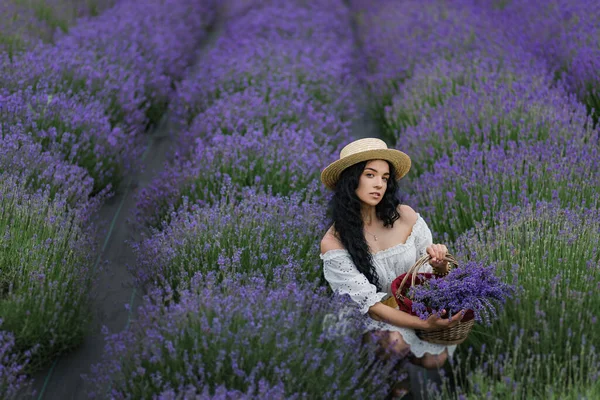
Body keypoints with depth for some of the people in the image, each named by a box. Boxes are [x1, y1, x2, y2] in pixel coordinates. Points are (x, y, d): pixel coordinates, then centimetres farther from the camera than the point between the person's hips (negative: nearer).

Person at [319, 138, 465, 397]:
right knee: (396, 341, -34)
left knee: (436, 358, -24)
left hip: (423, 308, 3)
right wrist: (424, 325, -31)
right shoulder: (333, 243, -15)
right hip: (378, 321, -3)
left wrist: (439, 265, -22)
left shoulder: (404, 216, -7)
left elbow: (433, 276, 4)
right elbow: (368, 302, -18)